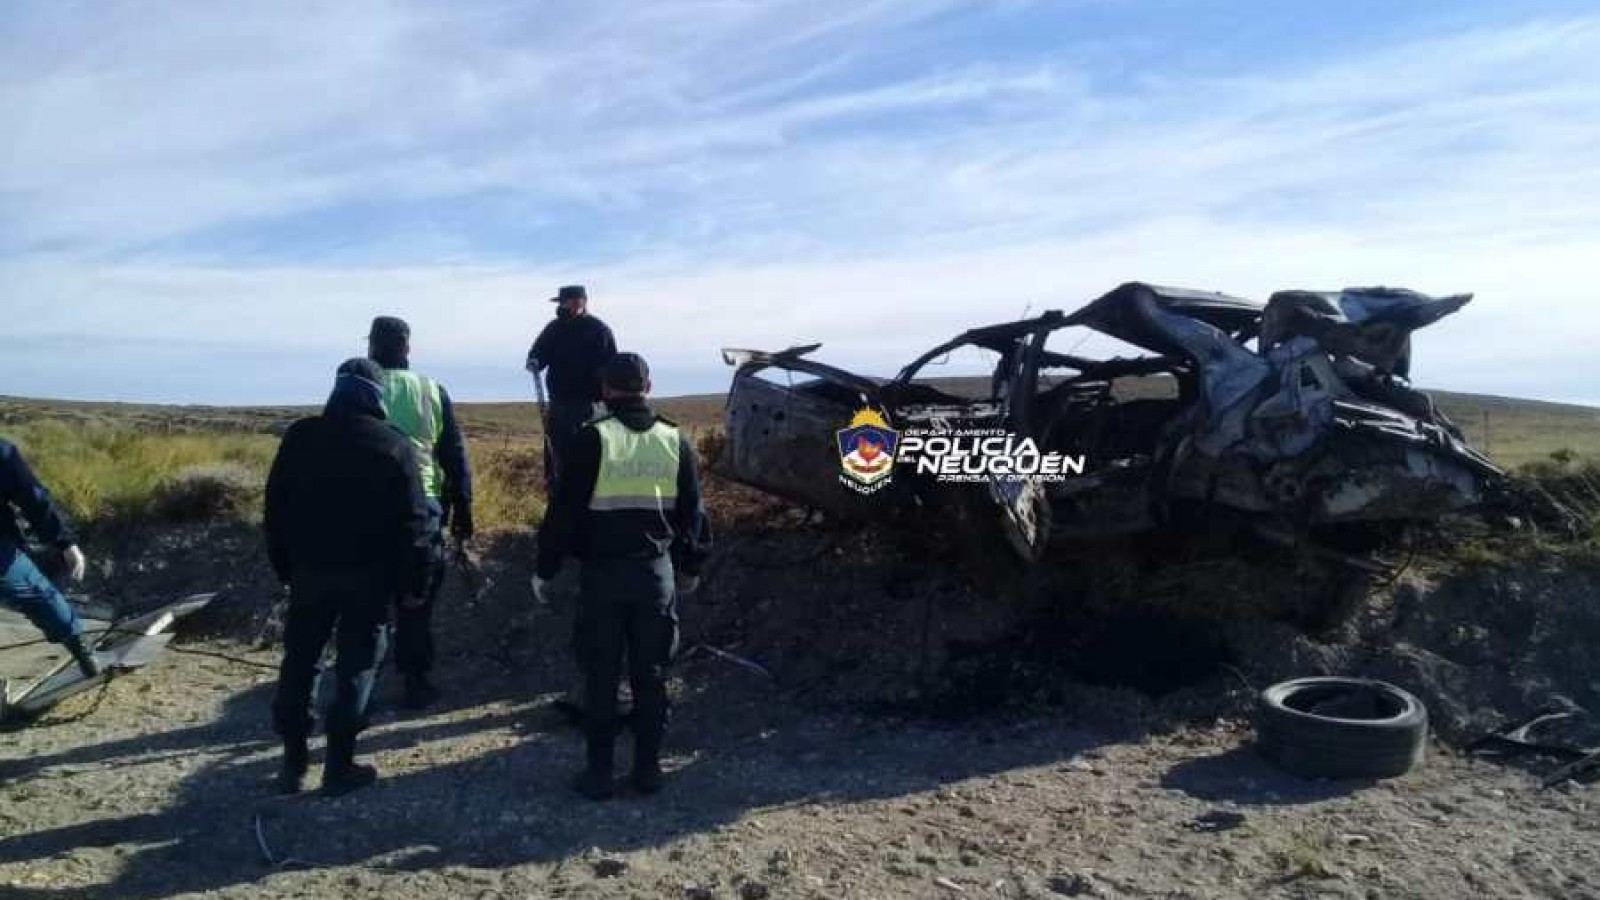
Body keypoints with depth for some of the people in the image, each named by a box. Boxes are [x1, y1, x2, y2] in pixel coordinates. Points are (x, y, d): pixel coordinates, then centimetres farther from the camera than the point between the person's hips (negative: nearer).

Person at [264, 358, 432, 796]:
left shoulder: (300, 436, 3)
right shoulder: (393, 445, -6)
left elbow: (276, 507, 6)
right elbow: (412, 522, -8)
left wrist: (283, 565, 14)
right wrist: (415, 579, -2)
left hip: (309, 569, 3)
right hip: (368, 574, -3)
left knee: (298, 662, 14)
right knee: (356, 667, 5)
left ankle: (292, 762, 17)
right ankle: (339, 765, 7)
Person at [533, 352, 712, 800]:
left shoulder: (591, 439, -7)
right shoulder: (674, 440, 3)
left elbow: (564, 509, -6)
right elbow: (692, 511, 10)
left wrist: (545, 568, 4)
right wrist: (691, 565, 22)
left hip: (603, 573, -2)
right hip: (657, 572, 3)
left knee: (601, 676, 7)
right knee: (650, 674, 12)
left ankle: (598, 772, 14)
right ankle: (648, 768, 18)